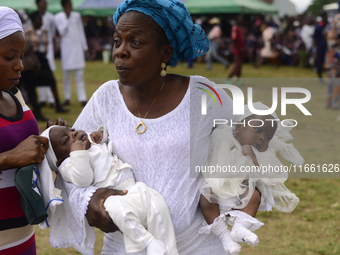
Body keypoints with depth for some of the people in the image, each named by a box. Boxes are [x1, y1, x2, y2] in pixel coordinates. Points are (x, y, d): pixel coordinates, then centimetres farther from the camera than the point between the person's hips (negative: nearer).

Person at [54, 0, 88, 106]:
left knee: (79, 75, -1)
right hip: (66, 48, -2)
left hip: (78, 48, 2)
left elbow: (81, 32, 13)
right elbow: (62, 32, -11)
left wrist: (84, 47, 11)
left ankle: (82, 99, -2)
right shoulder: (58, 17, 0)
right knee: (66, 75, 4)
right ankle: (67, 98, 13)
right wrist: (67, 17, -11)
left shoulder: (77, 16, 10)